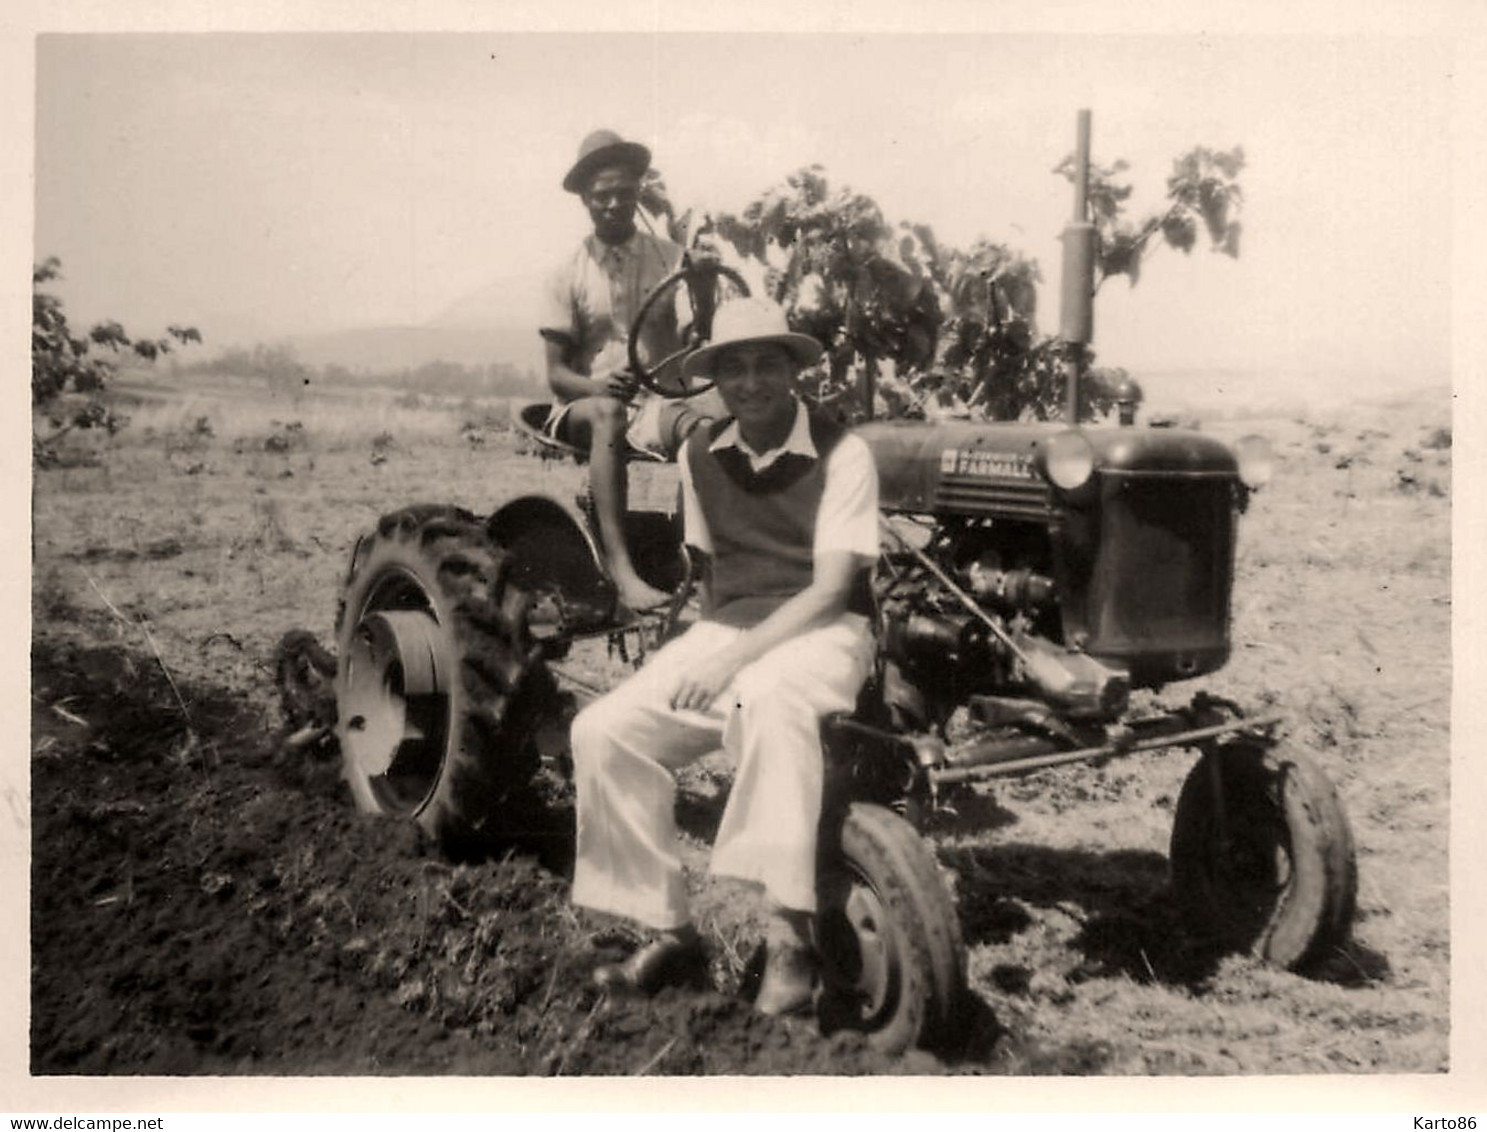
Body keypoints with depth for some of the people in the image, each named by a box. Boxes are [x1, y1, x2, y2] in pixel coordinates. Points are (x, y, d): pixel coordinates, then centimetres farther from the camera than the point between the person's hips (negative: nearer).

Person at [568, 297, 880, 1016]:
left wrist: (736, 659, -23)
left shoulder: (841, 454, -7)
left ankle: (788, 938, -36)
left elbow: (831, 587, -14)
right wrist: (714, 642, 7)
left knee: (768, 698, -42)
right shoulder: (701, 455, 10)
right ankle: (667, 932, -6)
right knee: (603, 730, -19)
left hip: (822, 630, -5)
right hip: (726, 626, 5)